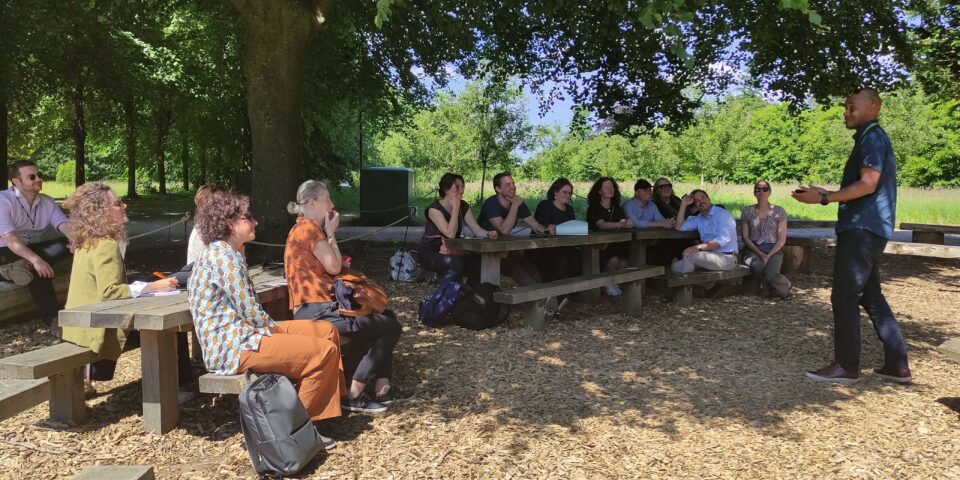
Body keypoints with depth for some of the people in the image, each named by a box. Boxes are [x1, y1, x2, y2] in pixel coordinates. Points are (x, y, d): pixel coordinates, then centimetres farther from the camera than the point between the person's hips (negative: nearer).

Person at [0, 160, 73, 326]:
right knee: (38, 270, -35)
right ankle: (52, 317, -28)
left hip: (33, 249, 6)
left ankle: (24, 266, -35)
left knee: (69, 241, -18)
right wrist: (35, 259, -41)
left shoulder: (47, 202, 4)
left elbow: (64, 225, -11)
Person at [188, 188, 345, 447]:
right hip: (234, 346, -11)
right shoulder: (224, 256, -16)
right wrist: (278, 330, -4)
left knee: (327, 331, 7)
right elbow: (250, 311, -19)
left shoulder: (220, 251, 17)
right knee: (324, 350, -17)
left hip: (243, 332, 11)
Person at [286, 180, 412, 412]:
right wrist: (331, 233, -3)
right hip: (317, 310, -11)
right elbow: (334, 267, -12)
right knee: (391, 327, -9)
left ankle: (382, 388, 12)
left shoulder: (305, 228, 20)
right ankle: (353, 396, -6)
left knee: (385, 316, 19)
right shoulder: (308, 228, -12)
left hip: (319, 305, 11)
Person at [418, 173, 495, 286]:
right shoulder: (434, 208, -17)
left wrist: (488, 233, -24)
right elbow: (450, 234, -27)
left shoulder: (464, 206, 3)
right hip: (429, 253, -6)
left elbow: (476, 229, -2)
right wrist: (455, 207, -25)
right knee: (455, 262, -36)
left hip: (451, 251, 6)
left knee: (477, 262, -22)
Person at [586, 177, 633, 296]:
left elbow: (624, 224, 3)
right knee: (614, 259, -32)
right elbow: (601, 225, -22)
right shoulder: (594, 208, -3)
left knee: (624, 259, -27)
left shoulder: (617, 208, 16)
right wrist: (622, 224, -37)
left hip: (615, 244, 4)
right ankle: (607, 284, -7)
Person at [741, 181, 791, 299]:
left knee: (770, 275, -31)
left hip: (773, 250, -1)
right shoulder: (747, 212, 7)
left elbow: (782, 239, 0)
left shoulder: (779, 211, 4)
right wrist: (760, 254, -11)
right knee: (757, 267, -36)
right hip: (752, 250, 1)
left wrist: (768, 256, -14)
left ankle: (785, 286, 5)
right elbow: (745, 237, 3)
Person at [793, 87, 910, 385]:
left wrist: (823, 198, -18)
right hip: (866, 227, 11)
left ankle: (846, 366, -1)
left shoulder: (873, 137, -9)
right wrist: (827, 194, 19)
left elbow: (867, 185, -19)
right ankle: (897, 365, 16)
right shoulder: (871, 139, 22)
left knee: (844, 297, -7)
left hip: (862, 228, -11)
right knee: (871, 296, 13)